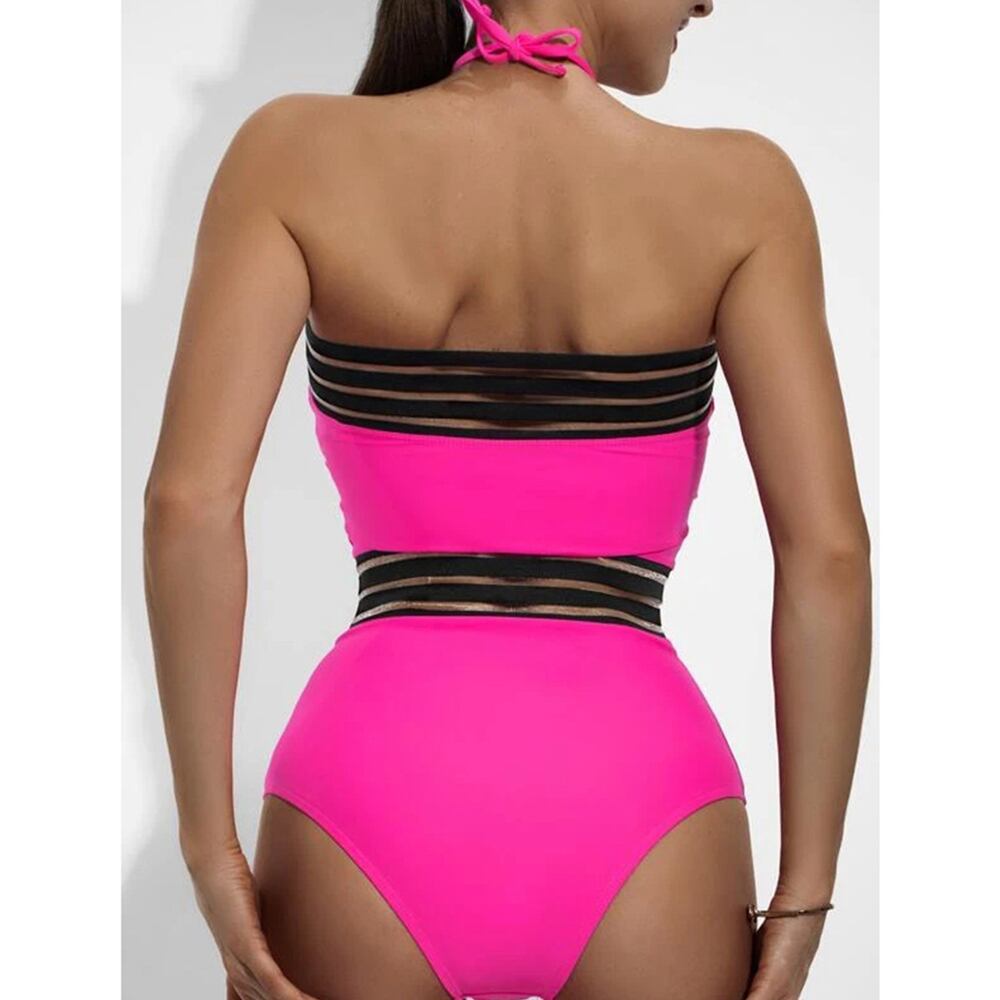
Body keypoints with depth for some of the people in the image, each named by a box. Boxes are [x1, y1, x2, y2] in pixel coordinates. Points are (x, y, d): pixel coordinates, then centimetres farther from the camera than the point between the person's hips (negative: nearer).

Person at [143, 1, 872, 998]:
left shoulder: (299, 150, 2)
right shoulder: (740, 186, 2)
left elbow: (192, 502, -8)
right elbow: (828, 552, -3)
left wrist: (209, 842, -1)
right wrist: (805, 892, 3)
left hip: (373, 792, 1)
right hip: (636, 819, 0)